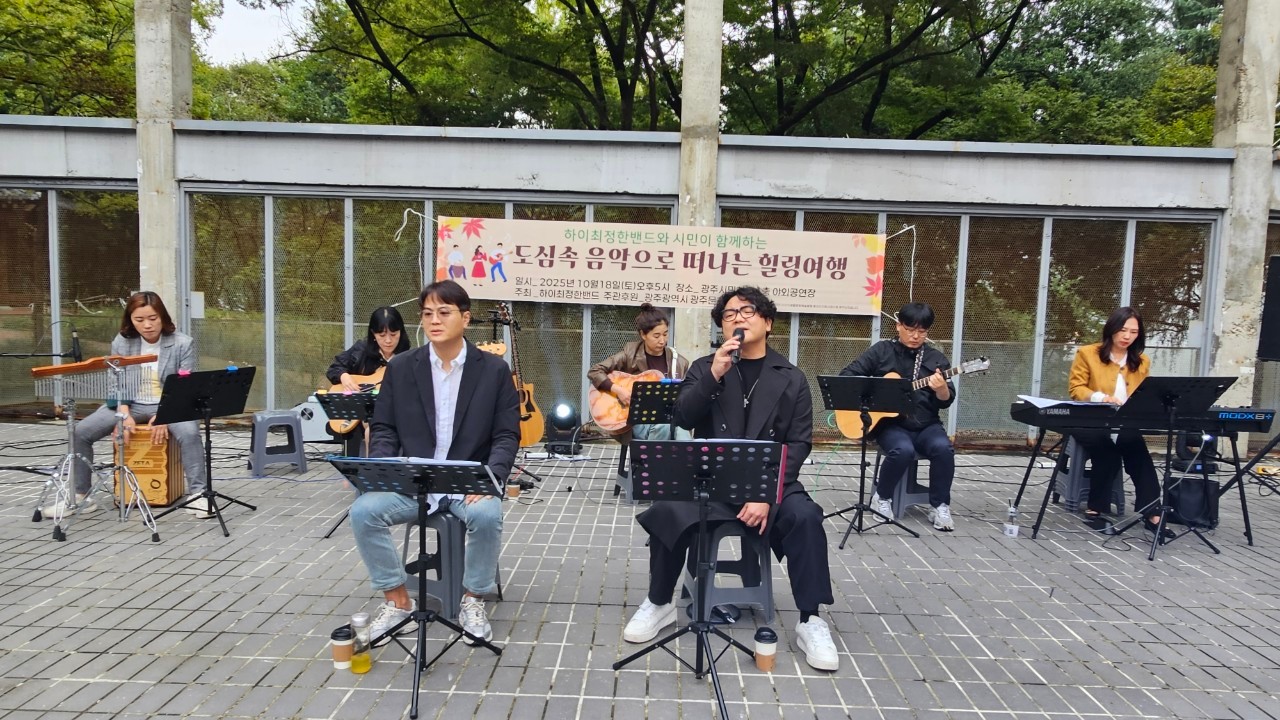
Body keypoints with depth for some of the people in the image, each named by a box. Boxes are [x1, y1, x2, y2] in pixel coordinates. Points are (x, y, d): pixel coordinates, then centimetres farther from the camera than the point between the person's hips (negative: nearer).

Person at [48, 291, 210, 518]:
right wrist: (124, 414, -15)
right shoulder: (121, 342, 1)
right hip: (131, 404, 4)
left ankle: (197, 493, -24)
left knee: (189, 432, -35)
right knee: (80, 431, -12)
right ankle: (80, 496, 3)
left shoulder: (183, 343, -8)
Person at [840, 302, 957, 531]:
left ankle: (940, 506, -9)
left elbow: (946, 401, 2)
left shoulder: (936, 358, 8)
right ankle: (881, 497, -6)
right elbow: (847, 375, 0)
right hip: (891, 423, -2)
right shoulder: (882, 351, 3)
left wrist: (942, 388, -21)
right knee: (903, 450, -33)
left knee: (943, 448, -29)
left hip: (926, 425, 3)